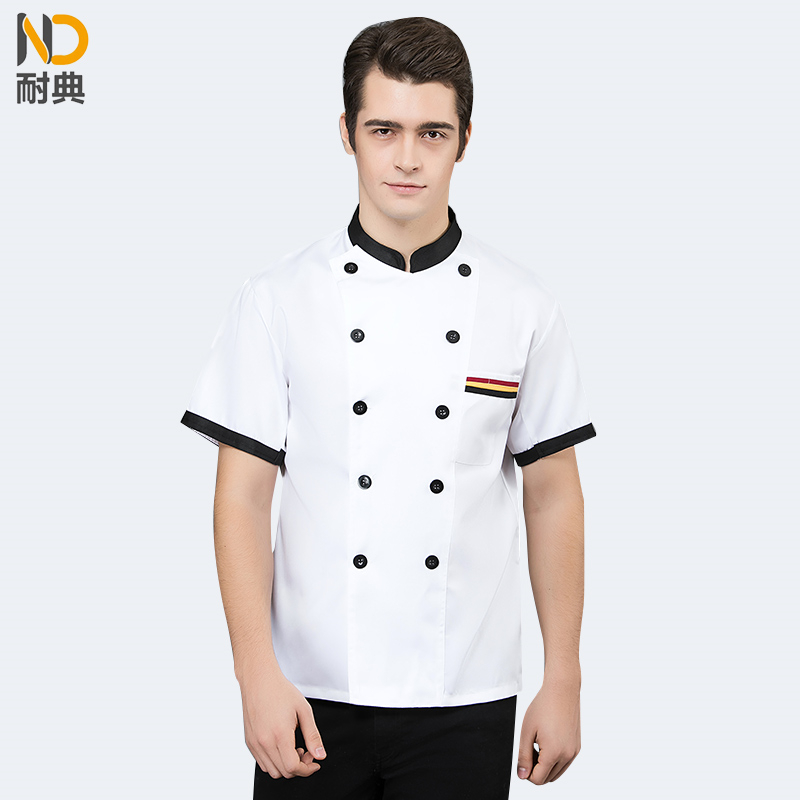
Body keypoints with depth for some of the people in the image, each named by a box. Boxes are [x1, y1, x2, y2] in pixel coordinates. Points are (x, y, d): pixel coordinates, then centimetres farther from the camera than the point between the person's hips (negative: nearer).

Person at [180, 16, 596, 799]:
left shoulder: (523, 306, 1)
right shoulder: (277, 299, -2)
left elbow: (552, 498, 5)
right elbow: (243, 497, -2)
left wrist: (563, 682, 3)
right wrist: (258, 672, -10)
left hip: (465, 703, 1)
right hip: (313, 696, 0)